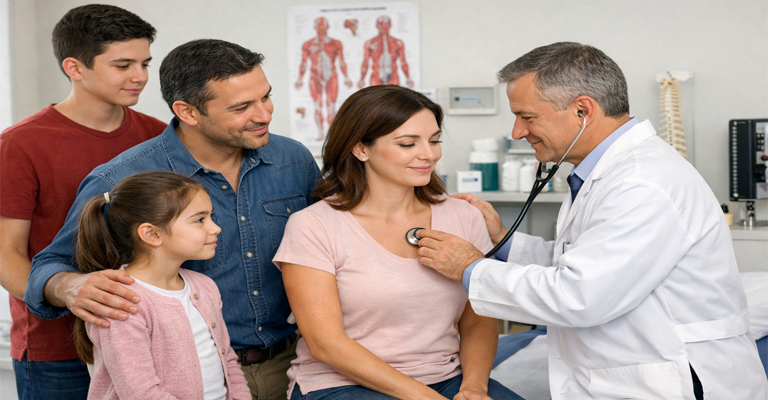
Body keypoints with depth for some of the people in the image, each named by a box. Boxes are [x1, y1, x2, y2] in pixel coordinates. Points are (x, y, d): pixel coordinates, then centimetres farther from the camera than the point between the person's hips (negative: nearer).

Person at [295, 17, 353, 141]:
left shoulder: (336, 44, 9)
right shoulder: (308, 45, 9)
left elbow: (341, 63, 9)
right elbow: (303, 64, 11)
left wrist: (346, 77, 2)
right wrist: (300, 78, 3)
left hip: (331, 77, 0)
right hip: (315, 78, 0)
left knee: (331, 106, -6)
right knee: (317, 106, -6)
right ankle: (320, 133, -1)